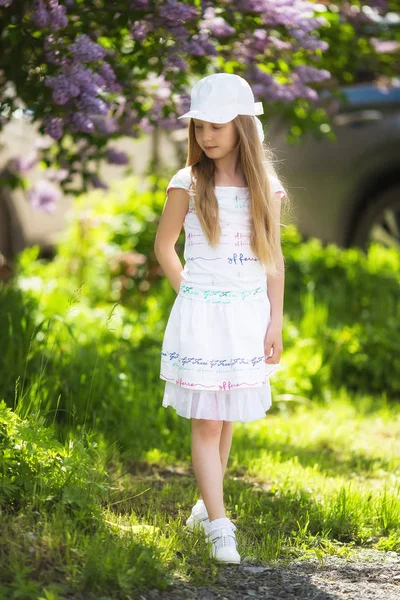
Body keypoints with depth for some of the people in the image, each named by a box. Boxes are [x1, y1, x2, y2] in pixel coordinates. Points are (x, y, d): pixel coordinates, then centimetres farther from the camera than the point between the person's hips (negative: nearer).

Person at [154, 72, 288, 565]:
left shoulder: (265, 188, 2)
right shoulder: (188, 184, -4)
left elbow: (274, 260, 6)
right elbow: (163, 247, 6)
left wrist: (275, 322, 3)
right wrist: (191, 294, 3)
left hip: (249, 315, 3)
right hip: (201, 315, -2)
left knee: (227, 419, 11)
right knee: (205, 422, -6)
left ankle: (209, 500, 29)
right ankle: (218, 526, -7)